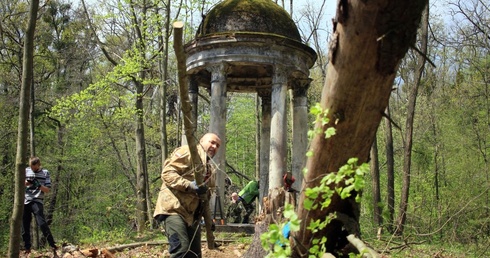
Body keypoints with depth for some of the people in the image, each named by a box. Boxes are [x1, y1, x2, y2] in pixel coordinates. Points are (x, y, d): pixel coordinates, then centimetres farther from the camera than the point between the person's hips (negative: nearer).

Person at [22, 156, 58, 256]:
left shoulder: (45, 173, 2)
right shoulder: (26, 171, 9)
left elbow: (48, 190, -1)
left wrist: (39, 185, -19)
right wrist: (26, 183, -12)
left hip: (37, 202, -4)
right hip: (25, 202, 4)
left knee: (42, 223, -18)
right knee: (24, 226, 5)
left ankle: (53, 246, -16)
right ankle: (27, 249, 17)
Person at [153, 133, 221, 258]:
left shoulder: (209, 168, 25)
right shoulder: (188, 151, -4)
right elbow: (167, 173, -15)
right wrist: (189, 185, -24)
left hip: (192, 214, 10)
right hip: (174, 208, -9)